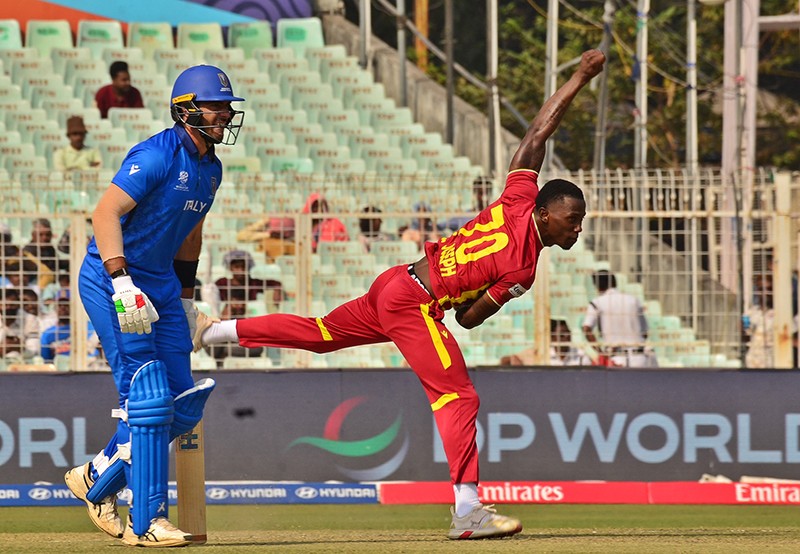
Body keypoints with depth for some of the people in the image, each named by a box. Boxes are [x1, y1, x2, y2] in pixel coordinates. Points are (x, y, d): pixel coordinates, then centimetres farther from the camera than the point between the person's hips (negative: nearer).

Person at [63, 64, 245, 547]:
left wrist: (187, 298, 22)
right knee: (147, 398, -13)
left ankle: (98, 480, 22)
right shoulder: (157, 155, -18)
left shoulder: (211, 168, 10)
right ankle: (147, 521, -9)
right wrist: (123, 284, -35)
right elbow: (106, 212, -26)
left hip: (161, 284, 9)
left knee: (183, 406, 6)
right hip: (113, 278, -9)